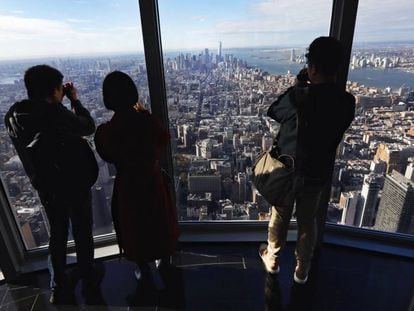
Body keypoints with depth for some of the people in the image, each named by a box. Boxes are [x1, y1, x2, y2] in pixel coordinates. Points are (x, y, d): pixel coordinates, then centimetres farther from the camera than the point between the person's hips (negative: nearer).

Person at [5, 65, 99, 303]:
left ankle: (58, 288, 35)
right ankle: (87, 281, 34)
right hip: (76, 185, -5)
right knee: (83, 234, 15)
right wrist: (75, 100, -1)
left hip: (46, 188, 6)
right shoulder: (56, 114, -26)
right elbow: (89, 127, -10)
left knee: (57, 235, 23)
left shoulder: (13, 115, -6)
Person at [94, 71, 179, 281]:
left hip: (128, 184, -1)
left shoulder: (105, 132, -21)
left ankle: (144, 270, 41)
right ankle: (165, 261, 47)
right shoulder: (148, 120, -20)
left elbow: (108, 157, -2)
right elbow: (164, 139, 1)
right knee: (161, 221, 24)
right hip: (153, 179, 2)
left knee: (135, 227, 21)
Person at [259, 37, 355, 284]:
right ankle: (302, 270, 39)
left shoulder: (298, 97, -24)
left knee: (280, 218, 18)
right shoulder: (347, 102, -9)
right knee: (308, 221, 21)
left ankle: (272, 259, 41)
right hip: (319, 174, 4)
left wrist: (299, 86, 0)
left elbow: (273, 112, -4)